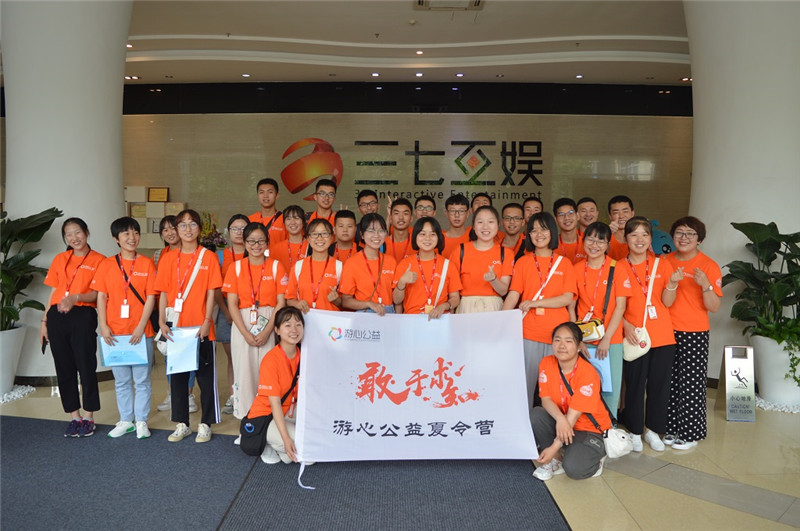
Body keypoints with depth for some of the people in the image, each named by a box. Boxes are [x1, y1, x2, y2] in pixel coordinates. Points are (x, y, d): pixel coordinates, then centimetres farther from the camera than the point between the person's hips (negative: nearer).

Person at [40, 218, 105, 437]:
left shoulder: (98, 260, 1)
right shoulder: (59, 259, 14)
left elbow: (97, 294, -5)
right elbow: (53, 293, 16)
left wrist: (76, 297, -23)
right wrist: (44, 321, 12)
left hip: (83, 316, -4)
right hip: (57, 317, 4)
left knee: (86, 367, -1)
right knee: (64, 368, 7)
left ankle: (88, 418, 11)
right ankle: (74, 417, 18)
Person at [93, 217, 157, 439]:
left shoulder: (146, 264, -1)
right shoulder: (107, 264, 4)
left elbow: (151, 297, -4)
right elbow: (101, 297, 3)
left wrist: (141, 327, -12)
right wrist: (103, 326, -7)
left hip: (140, 332, -2)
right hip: (115, 332, 2)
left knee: (142, 379, 5)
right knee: (121, 380, 13)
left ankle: (141, 421, 17)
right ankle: (125, 420, 26)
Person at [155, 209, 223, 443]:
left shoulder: (208, 257, 0)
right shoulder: (168, 258, 7)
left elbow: (211, 292, -4)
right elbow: (163, 292, 6)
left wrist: (206, 322, -12)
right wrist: (162, 321, -5)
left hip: (201, 328, -3)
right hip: (175, 327, 3)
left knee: (206, 377, 4)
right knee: (177, 376, 11)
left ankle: (205, 424, 16)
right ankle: (182, 424, 23)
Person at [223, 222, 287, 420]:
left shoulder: (276, 266, 3)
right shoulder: (236, 267, 6)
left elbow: (281, 302, -2)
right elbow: (232, 304, 1)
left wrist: (267, 331, -12)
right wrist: (246, 333, -10)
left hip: (269, 325, -1)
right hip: (242, 325, 1)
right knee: (244, 369, 1)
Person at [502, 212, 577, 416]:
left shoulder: (564, 263, 7)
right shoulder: (522, 262, 7)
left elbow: (567, 299, -1)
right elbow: (513, 296, 0)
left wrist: (535, 303, -13)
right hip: (529, 334, 0)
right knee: (526, 384, 3)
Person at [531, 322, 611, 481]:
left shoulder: (588, 374, -23)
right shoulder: (546, 364, -8)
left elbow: (573, 415, -24)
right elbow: (546, 399, -10)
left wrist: (554, 447, -26)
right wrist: (560, 418, -33)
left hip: (590, 430, -4)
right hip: (560, 424, 5)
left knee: (573, 468, -29)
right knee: (536, 414, -26)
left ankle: (596, 457, 6)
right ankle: (557, 459, -5)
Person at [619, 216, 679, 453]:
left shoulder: (662, 265, 5)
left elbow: (667, 302, 1)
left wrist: (672, 283, -16)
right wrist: (626, 325, -12)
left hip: (662, 337, 2)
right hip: (633, 337, -2)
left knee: (659, 385, 8)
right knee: (635, 386, 5)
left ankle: (653, 430, 25)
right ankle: (635, 432, 20)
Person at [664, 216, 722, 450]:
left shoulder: (709, 266, -5)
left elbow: (714, 307, -10)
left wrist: (706, 285, -25)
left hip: (694, 334, -4)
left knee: (690, 383, 1)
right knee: (670, 382, 9)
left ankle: (690, 432, 16)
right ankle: (672, 427, 24)